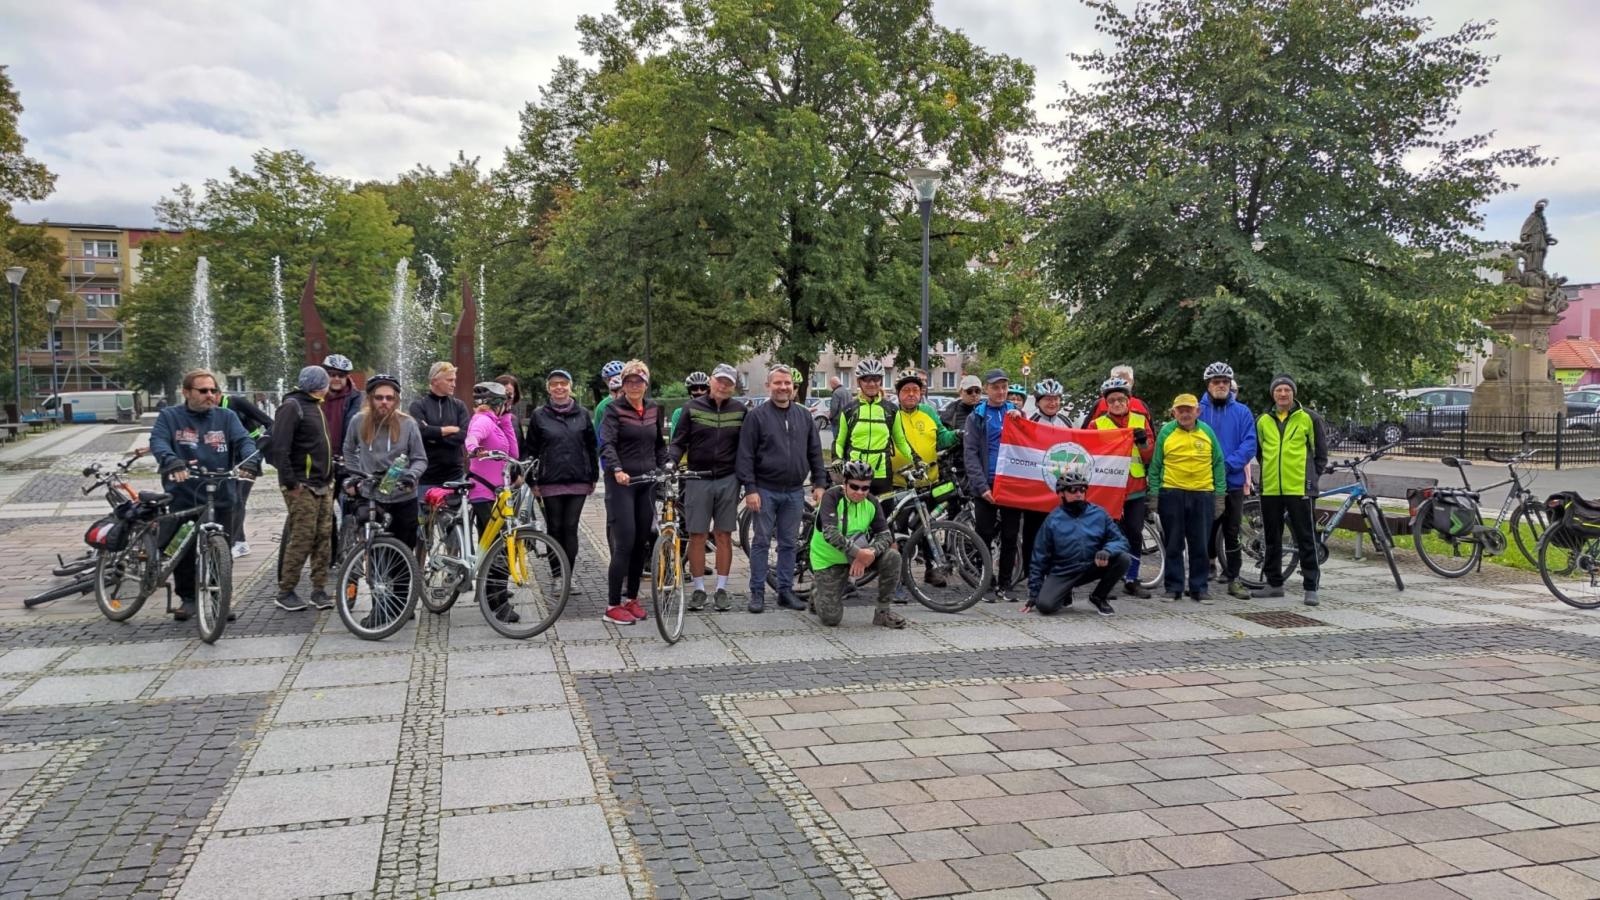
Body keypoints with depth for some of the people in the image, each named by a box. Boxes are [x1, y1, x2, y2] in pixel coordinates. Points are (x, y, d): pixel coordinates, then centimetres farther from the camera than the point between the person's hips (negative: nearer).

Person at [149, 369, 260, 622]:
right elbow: (158, 441, -12)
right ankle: (187, 599, 20)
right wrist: (171, 461, -34)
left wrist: (250, 461, -28)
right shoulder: (169, 417, 4)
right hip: (183, 498, -1)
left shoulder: (226, 417, 8)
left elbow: (244, 441, -6)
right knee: (184, 552, 5)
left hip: (221, 498, 1)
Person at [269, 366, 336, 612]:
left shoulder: (315, 406, 20)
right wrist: (290, 482, -21)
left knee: (323, 537, 6)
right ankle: (285, 592, 0)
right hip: (302, 486, -9)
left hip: (323, 485, 9)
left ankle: (319, 589, 12)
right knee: (302, 538, -9)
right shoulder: (292, 407, -10)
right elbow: (279, 448, -18)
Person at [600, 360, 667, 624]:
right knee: (624, 544, -9)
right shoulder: (614, 410, -6)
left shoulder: (654, 409, 11)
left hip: (647, 483, 6)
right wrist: (617, 470, -37)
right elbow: (606, 445, -20)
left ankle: (631, 598, 21)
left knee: (642, 543, 8)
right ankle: (613, 605, -1)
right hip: (621, 483, -5)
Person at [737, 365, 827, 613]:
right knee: (761, 542, 2)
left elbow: (815, 452, 13)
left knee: (789, 543, 9)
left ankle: (786, 591, 17)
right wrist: (750, 488, -13)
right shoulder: (757, 416, -4)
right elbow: (745, 455, -7)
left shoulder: (804, 416, 10)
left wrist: (819, 483, 6)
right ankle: (757, 592, 9)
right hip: (765, 490, -4)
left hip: (794, 491, 4)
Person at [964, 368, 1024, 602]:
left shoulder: (1015, 413, 14)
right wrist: (982, 486, -13)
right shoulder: (976, 417, 7)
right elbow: (970, 454, -2)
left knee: (1010, 538, 5)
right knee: (984, 537, -1)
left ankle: (1005, 585, 13)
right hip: (986, 486, -2)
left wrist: (1020, 420, -7)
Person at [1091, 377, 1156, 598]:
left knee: (1134, 535, 4)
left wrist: (1143, 442, -13)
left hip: (1135, 490, 2)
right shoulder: (1097, 424, 1)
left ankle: (1131, 580, 15)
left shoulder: (1140, 420, 7)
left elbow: (1149, 457, 6)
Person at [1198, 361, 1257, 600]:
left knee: (1232, 533, 7)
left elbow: (1249, 445, -4)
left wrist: (1227, 464, -18)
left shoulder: (1242, 412, 3)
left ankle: (1233, 579, 14)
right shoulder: (1197, 411, 1)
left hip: (1233, 482, 1)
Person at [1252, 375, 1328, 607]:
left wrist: (1310, 476, 3)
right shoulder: (1262, 421, 9)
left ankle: (1311, 587, 4)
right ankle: (1274, 583, 21)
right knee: (1272, 539, 11)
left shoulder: (1308, 418, 0)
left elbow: (1321, 452, 7)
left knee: (1306, 538, -1)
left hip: (1299, 489, -4)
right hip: (1270, 489, 4)